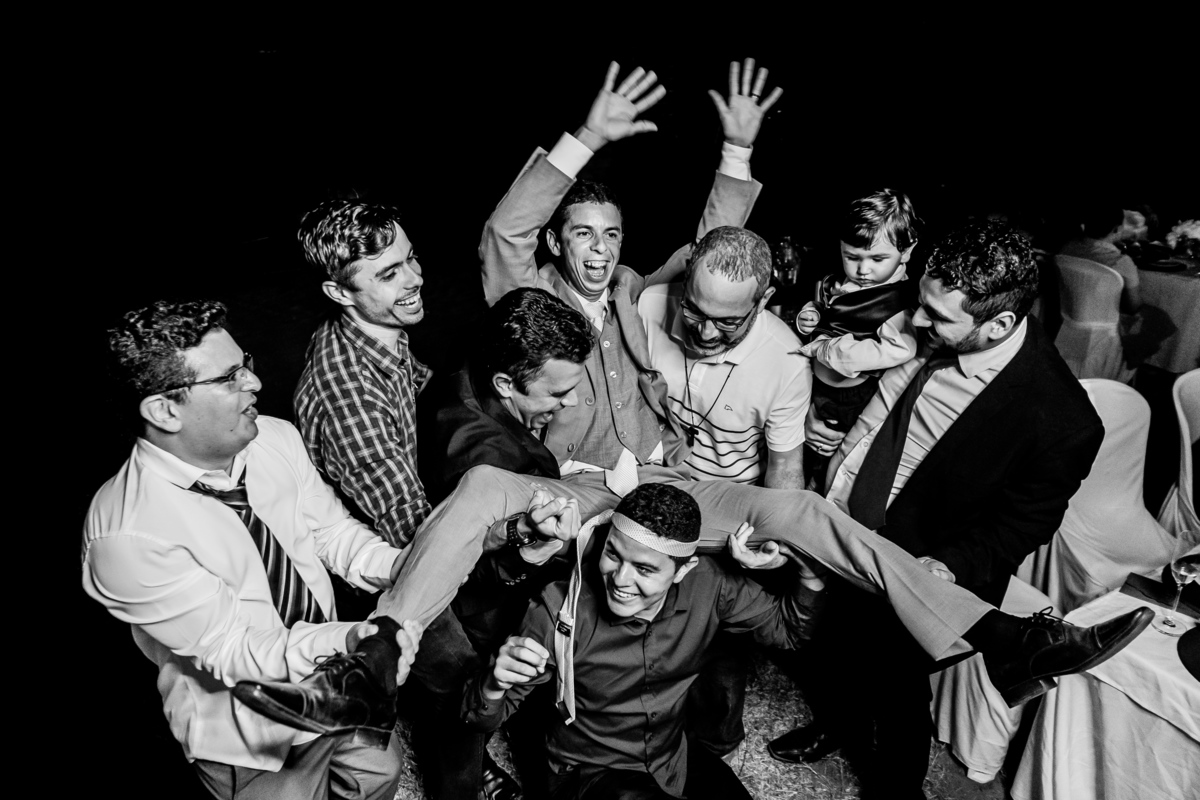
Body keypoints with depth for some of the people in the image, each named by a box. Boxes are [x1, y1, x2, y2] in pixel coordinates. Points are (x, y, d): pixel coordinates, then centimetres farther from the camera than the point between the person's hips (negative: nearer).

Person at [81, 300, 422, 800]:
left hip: (334, 680, 6)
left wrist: (405, 568, -23)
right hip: (252, 738, -5)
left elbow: (333, 530, -3)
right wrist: (354, 640, -40)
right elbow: (230, 650, -27)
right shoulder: (127, 537, -29)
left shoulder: (276, 439, -13)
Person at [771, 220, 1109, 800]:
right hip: (845, 527, 6)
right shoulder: (934, 336, -16)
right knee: (830, 641, 28)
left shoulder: (1062, 423, -30)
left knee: (899, 689, 18)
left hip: (917, 574, -6)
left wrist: (952, 567, -26)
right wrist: (849, 437, -3)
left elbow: (1019, 525, -15)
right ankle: (836, 722, 62)